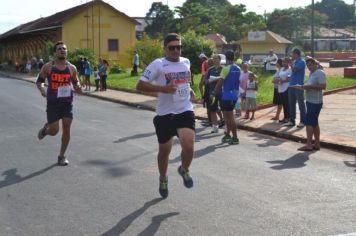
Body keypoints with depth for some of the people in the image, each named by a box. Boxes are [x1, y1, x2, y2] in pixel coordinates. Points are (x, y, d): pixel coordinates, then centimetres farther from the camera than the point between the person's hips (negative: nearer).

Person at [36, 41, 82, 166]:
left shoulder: (72, 68, 2)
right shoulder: (48, 67, -5)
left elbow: (75, 82, 14)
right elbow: (39, 81, 4)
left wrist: (78, 87, -10)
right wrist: (42, 89, -17)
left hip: (67, 103, 2)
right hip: (53, 103, -2)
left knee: (66, 129, 1)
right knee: (54, 131, -7)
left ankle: (62, 156, 16)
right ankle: (45, 128, 32)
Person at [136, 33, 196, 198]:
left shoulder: (186, 62, 8)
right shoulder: (158, 65, -9)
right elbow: (140, 86, -14)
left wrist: (190, 91, 10)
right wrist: (163, 88, -23)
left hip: (185, 112, 2)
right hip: (165, 114, -2)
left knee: (188, 145, -19)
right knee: (164, 150, 12)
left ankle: (184, 170, 15)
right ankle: (163, 179, 40)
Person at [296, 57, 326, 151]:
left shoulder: (320, 73, -13)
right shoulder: (311, 73, 17)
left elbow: (323, 86, -21)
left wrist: (309, 86, -22)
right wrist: (304, 87, 6)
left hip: (315, 102, -10)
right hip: (310, 101, 10)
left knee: (309, 122, -10)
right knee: (314, 123, 12)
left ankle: (309, 145, -8)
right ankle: (317, 144, 18)